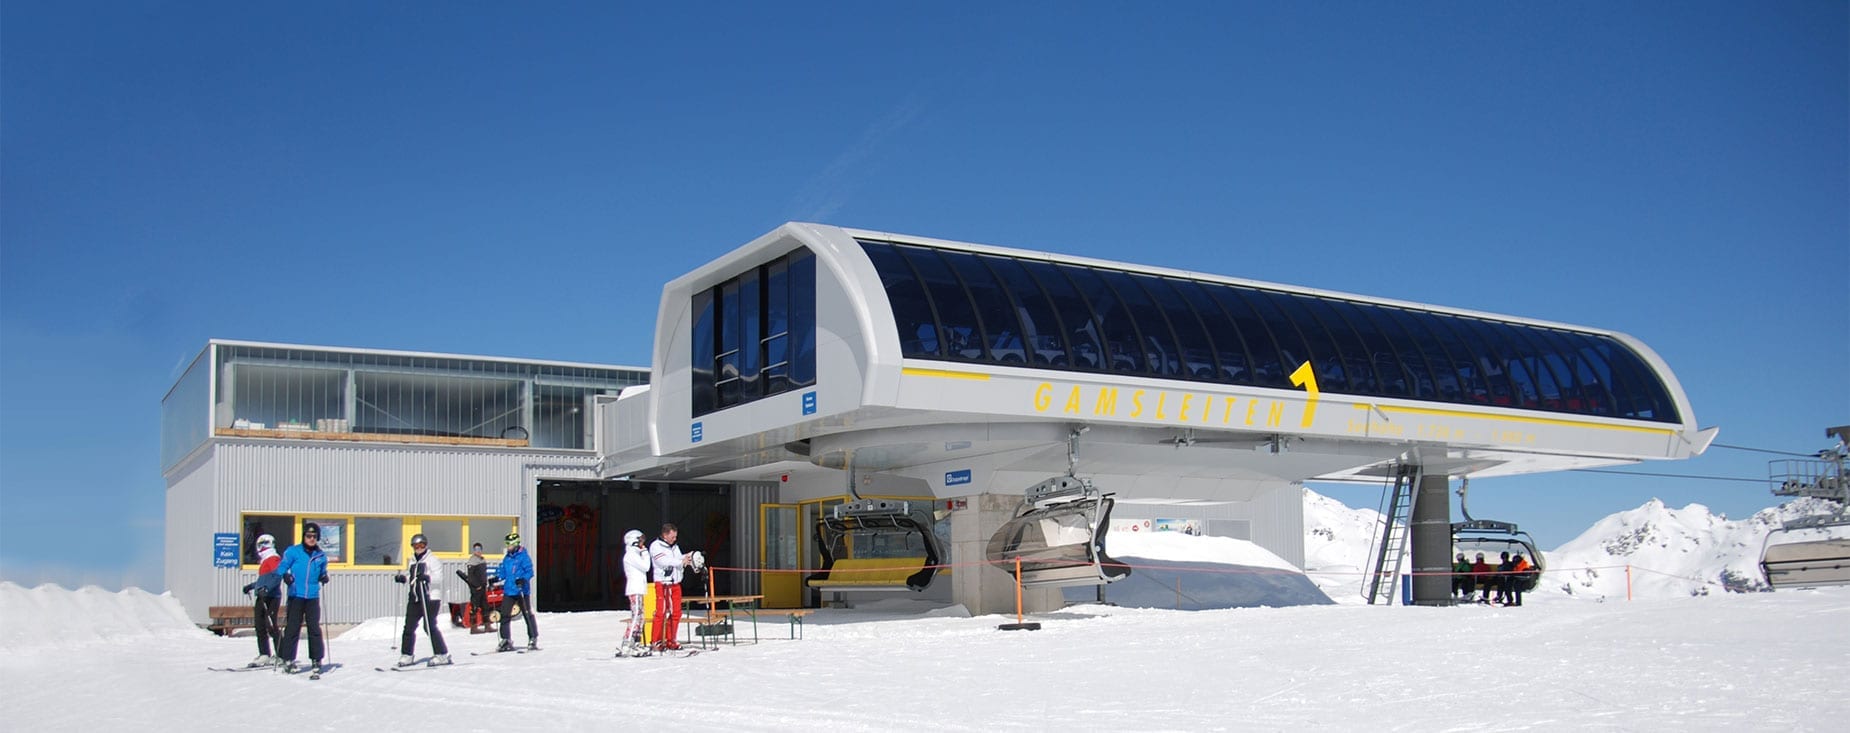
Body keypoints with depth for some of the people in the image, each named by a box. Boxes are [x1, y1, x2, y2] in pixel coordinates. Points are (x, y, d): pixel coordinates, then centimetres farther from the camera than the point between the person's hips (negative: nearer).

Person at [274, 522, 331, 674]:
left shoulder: (321, 556, 10)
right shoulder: (293, 552, 1)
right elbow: (282, 567, -1)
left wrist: (324, 577, -1)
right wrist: (285, 575, -22)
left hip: (313, 597, 2)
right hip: (296, 596, -2)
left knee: (314, 628, 1)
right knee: (292, 627, -1)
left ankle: (316, 659, 8)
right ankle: (288, 659, 7)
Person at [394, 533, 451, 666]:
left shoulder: (432, 560, -4)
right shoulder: (412, 561, 18)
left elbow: (438, 577, -13)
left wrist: (427, 577, -31)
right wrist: (402, 578, 5)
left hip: (430, 597, -7)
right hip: (414, 598, 7)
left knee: (430, 626, -10)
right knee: (409, 626, 5)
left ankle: (442, 655, -3)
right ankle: (406, 655, 16)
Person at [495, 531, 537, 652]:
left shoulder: (523, 556, -7)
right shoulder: (506, 558, 13)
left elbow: (529, 571, -13)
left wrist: (523, 580, -28)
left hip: (521, 591, -6)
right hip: (508, 591, 6)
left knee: (528, 614, 2)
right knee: (504, 615, 2)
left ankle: (533, 639, 10)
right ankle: (505, 640, 9)